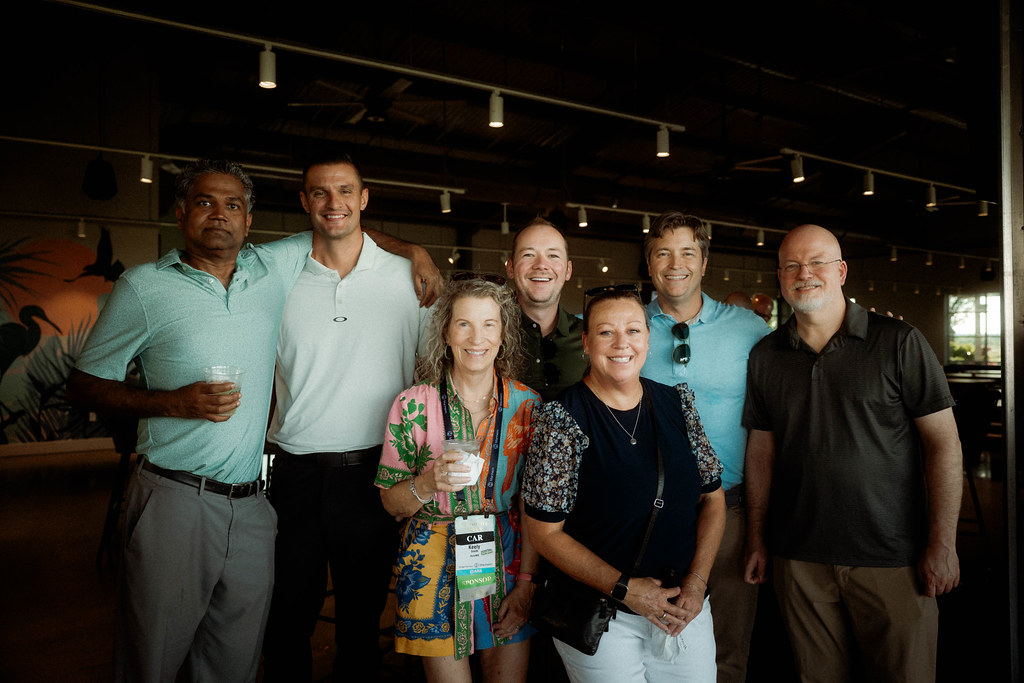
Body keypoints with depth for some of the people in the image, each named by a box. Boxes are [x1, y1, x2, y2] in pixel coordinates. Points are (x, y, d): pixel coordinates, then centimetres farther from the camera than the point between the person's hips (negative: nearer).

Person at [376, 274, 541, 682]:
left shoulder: (528, 405, -5)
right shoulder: (413, 405, -8)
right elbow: (391, 503, -2)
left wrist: (526, 582, -7)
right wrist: (428, 483, -22)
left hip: (508, 560, 1)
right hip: (434, 566, -1)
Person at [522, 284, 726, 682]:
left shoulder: (678, 403, 0)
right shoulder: (562, 418, -14)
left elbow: (712, 497, 5)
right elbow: (545, 533, -12)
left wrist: (697, 581, -6)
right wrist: (625, 589, -16)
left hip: (685, 606, 4)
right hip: (598, 618, -4)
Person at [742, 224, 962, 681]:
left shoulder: (898, 343, -5)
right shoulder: (766, 355, 4)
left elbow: (944, 442, -4)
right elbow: (762, 448, 7)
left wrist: (942, 544, -8)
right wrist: (757, 539, 6)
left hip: (892, 557, -2)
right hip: (799, 558, 3)